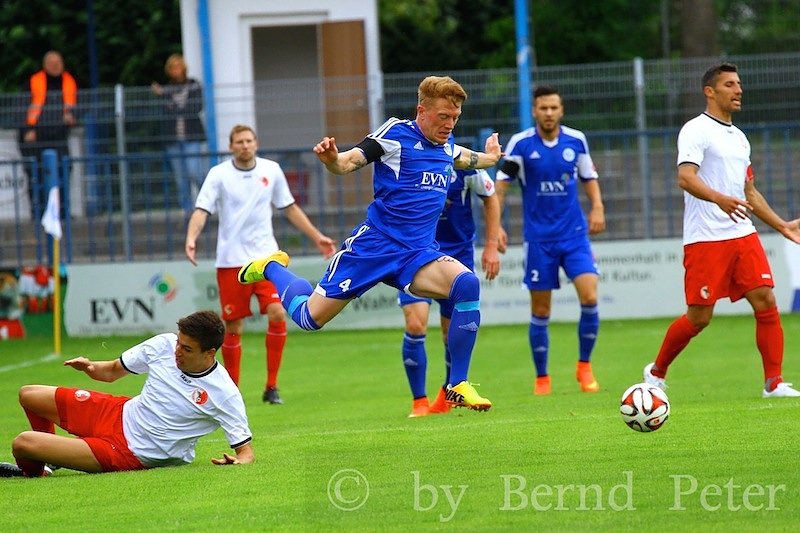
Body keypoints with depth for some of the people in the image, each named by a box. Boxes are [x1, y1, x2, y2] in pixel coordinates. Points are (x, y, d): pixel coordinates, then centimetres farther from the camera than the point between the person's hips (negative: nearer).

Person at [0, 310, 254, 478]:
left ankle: (32, 472, 22)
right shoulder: (164, 344, -8)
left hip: (129, 455, -7)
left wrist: (239, 462, -41)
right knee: (29, 395, 13)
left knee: (22, 444, -15)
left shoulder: (224, 395, -24)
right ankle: (51, 455, 36)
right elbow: (112, 371, 7)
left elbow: (245, 451, -18)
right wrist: (90, 367, -14)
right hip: (121, 414, 7)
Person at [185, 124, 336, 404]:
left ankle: (271, 386, -5)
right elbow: (202, 210, -10)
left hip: (265, 255, 2)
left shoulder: (271, 170, 7)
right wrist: (191, 238, -28)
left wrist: (317, 237, 17)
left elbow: (290, 208, 18)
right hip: (230, 260, -2)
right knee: (233, 328, 0)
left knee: (278, 313, -16)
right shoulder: (219, 174, -2)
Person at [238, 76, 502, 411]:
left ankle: (457, 385, -17)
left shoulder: (447, 146, 11)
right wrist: (331, 159, -40)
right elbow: (347, 162, -20)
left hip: (418, 254, 5)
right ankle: (271, 267, 35)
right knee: (310, 316, 0)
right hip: (375, 244, -5)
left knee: (467, 283, -25)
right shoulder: (396, 134, -9)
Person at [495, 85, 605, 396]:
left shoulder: (576, 140, 1)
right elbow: (501, 183, -3)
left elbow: (589, 177, 15)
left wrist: (597, 208, 0)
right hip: (538, 238, -1)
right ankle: (542, 378, 18)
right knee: (540, 311, 3)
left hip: (575, 234, 1)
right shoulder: (520, 144, -6)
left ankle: (584, 366, 4)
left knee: (589, 297, -15)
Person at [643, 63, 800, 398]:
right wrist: (720, 199, -36)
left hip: (743, 235, 7)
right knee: (699, 317, -3)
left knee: (766, 302, -6)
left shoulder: (739, 138, 20)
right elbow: (686, 178, -20)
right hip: (705, 240, -7)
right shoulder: (696, 131, -5)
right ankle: (656, 372, 18)